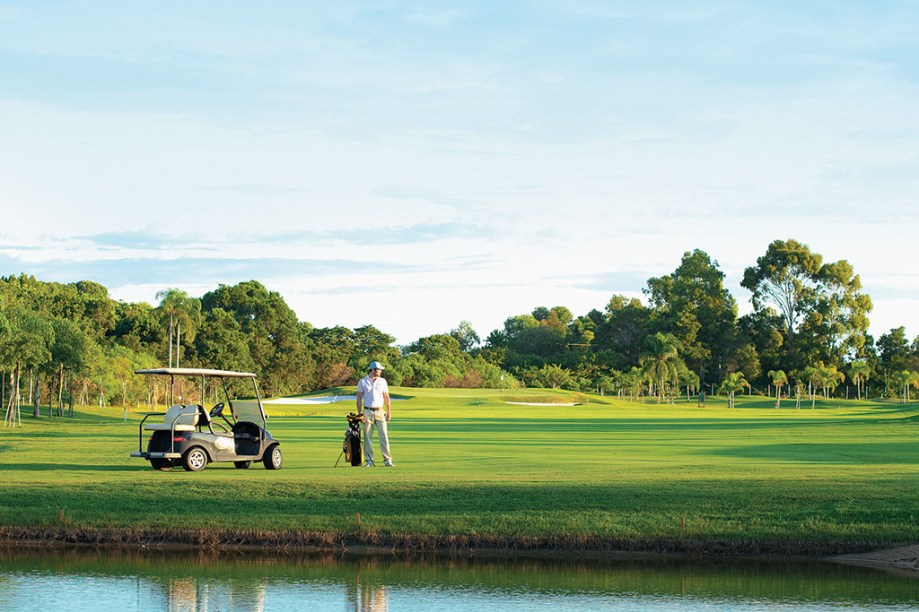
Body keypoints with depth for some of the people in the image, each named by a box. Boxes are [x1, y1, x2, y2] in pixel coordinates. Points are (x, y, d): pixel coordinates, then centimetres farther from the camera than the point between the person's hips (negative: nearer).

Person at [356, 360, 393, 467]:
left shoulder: (382, 381, 8)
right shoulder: (362, 382, 1)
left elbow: (386, 397, 11)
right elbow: (359, 398, 2)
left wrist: (389, 411, 5)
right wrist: (360, 414, -6)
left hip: (380, 411, 1)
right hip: (367, 412, -1)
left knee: (384, 435, -5)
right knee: (367, 437, 0)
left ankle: (387, 460, -5)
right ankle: (369, 460, 6)